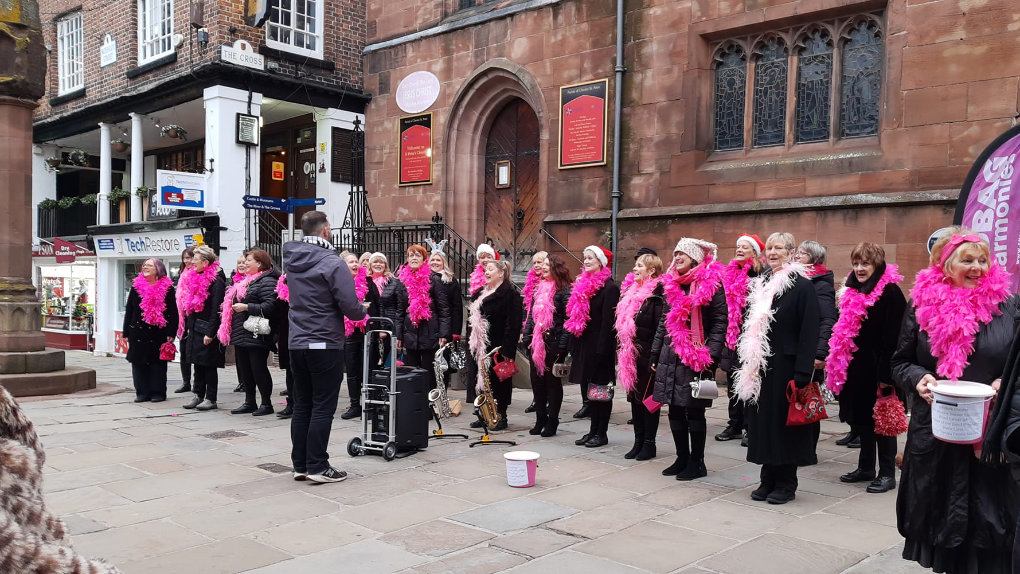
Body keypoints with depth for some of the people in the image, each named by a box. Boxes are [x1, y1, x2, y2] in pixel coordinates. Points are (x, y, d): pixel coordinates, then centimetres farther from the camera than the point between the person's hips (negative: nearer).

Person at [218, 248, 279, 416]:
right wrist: (229, 308, 16)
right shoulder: (246, 281, 19)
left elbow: (269, 306, -23)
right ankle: (249, 403, 22)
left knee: (259, 369, -3)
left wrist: (246, 307, -23)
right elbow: (234, 301, 33)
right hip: (241, 334, 10)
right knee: (244, 369, 13)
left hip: (256, 336, -10)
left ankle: (266, 403, 7)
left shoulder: (267, 281, -12)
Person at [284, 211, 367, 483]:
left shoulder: (292, 260, 7)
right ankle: (318, 467, 2)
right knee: (323, 407, 0)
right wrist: (363, 310, 6)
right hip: (325, 344, -7)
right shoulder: (332, 263, -15)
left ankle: (300, 465, 18)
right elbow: (351, 308, -18)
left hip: (297, 343, 7)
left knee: (301, 405, 12)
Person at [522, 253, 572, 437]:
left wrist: (562, 345, -17)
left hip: (553, 344, -7)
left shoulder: (564, 290, -8)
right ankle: (540, 419, 20)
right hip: (536, 343, 7)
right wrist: (526, 337, 8)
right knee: (537, 381, 10)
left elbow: (569, 320, -12)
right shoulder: (539, 288, 14)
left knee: (553, 381, 2)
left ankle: (552, 421, 12)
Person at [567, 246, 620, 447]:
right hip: (584, 345, 8)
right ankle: (593, 431, 20)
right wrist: (574, 345, 12)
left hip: (599, 346, -8)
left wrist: (602, 350, -20)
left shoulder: (609, 287, -11)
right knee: (588, 387, 11)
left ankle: (601, 433, 10)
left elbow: (608, 321, -16)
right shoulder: (583, 284, 13)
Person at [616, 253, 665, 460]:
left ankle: (649, 443, 13)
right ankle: (638, 442, 22)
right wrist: (622, 353, 14)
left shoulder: (657, 295, -12)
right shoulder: (631, 292, 13)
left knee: (648, 399, 2)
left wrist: (656, 358, -19)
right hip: (631, 357, 8)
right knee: (634, 398, 13)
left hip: (647, 357, -8)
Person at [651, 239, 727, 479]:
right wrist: (655, 355, 16)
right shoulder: (672, 284, 13)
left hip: (696, 358, -6)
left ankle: (697, 463, 13)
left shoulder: (711, 284, -6)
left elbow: (719, 322, -10)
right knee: (675, 411, 11)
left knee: (694, 412, 1)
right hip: (671, 357, 6)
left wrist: (710, 356, -17)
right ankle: (682, 459, 23)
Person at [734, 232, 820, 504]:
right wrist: (747, 362, 11)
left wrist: (803, 372, -19)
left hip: (785, 366, -6)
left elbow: (809, 333, -13)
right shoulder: (760, 284, 12)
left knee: (784, 421, 3)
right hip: (759, 366, 6)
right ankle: (768, 480, 22)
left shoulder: (802, 286, -8)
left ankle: (786, 484, 15)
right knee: (763, 421, 10)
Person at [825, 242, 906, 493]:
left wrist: (885, 373, -20)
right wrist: (837, 362, 14)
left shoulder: (890, 292, -13)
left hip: (876, 368, -8)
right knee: (861, 418, 14)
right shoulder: (853, 291, 12)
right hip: (856, 368, 8)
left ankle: (887, 473, 12)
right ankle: (865, 467, 26)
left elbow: (893, 337, -18)